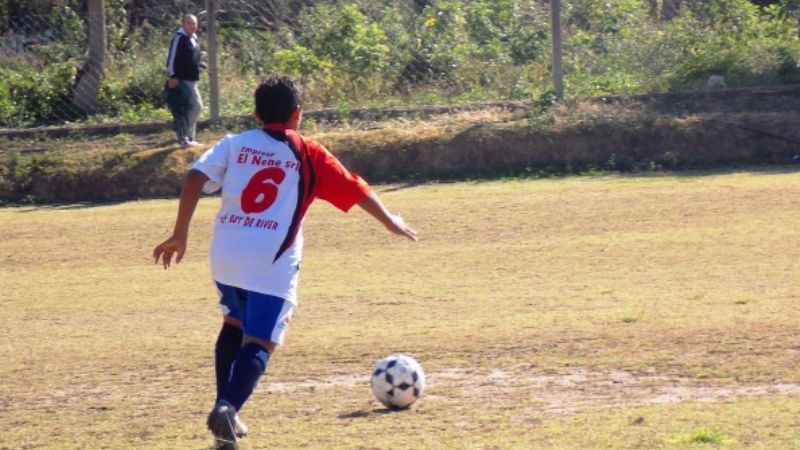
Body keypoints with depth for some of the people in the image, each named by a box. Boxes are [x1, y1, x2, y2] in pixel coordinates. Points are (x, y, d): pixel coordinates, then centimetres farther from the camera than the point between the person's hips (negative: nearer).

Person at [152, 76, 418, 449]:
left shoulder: (234, 144, 11)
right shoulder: (308, 155, 7)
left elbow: (195, 179, -2)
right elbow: (354, 189, 13)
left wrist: (179, 236, 2)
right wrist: (389, 221, 28)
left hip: (225, 257, 4)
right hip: (273, 264, -4)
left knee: (235, 324, 27)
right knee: (260, 342, -4)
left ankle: (225, 409, 22)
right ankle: (228, 407, -29)